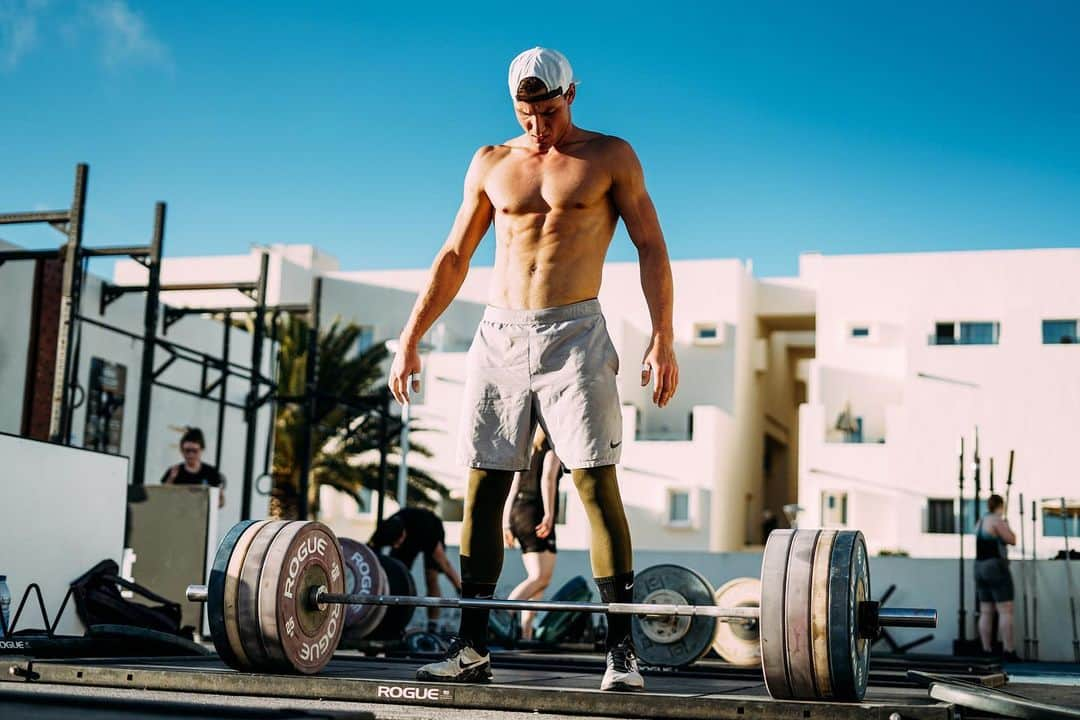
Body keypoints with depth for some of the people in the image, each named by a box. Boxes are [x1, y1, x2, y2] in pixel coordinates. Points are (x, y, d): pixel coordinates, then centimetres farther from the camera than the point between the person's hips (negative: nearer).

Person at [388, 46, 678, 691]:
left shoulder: (610, 156, 6)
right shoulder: (491, 164, 15)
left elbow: (651, 249, 1)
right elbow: (453, 258, 16)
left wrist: (663, 338, -10)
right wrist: (410, 339, 10)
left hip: (575, 334, -3)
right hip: (499, 335, 4)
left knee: (596, 482, -11)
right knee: (482, 490, 1)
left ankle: (622, 650, -8)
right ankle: (472, 648, 9)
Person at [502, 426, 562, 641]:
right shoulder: (552, 450, 1)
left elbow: (513, 487, 18)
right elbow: (547, 479, -16)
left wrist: (507, 523, 17)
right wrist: (549, 514, -23)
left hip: (518, 513, 8)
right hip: (535, 514, -8)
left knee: (541, 578, 10)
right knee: (540, 578, -15)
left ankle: (525, 632, 0)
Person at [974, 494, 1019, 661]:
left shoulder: (980, 522, 15)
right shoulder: (997, 520, -11)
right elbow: (1012, 540, -8)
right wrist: (1007, 526, 7)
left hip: (980, 568, 9)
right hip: (996, 567, -8)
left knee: (985, 612, 6)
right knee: (1005, 611, -7)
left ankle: (987, 651, 5)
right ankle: (1009, 651, -10)